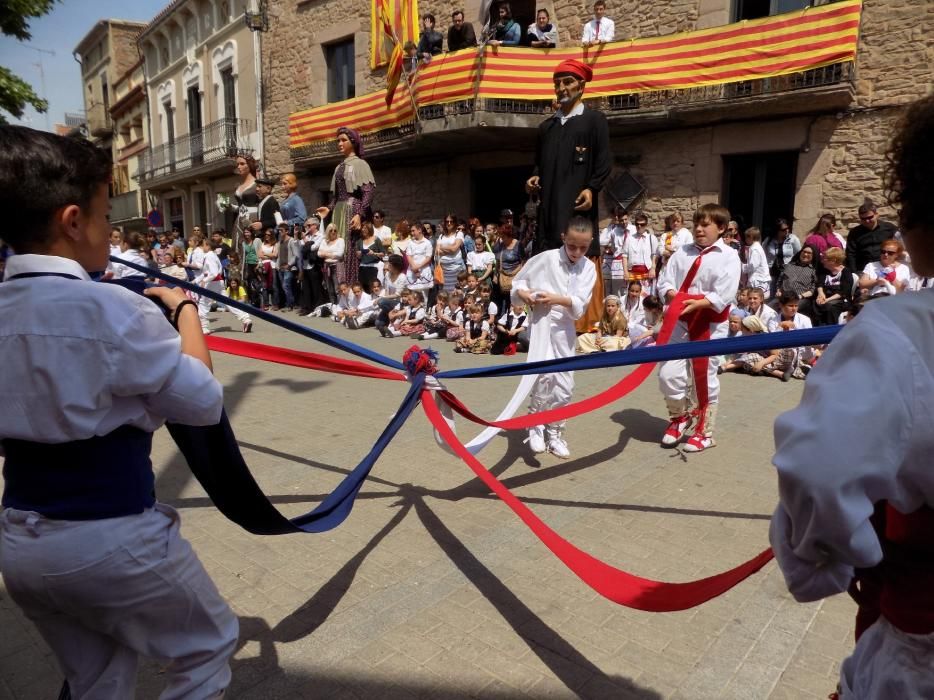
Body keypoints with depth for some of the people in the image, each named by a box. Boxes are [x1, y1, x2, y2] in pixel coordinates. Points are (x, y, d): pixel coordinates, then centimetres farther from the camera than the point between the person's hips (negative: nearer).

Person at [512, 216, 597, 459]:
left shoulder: (588, 268, 2)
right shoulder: (546, 258, -5)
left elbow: (580, 304, -9)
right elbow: (518, 281, 3)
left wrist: (558, 299, -25)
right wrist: (522, 294, -17)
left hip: (565, 326, 4)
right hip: (542, 322, -3)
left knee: (564, 383, 6)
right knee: (544, 374, -20)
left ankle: (555, 433, 22)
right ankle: (535, 427, -1)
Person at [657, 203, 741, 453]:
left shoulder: (729, 256, -5)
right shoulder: (682, 253, 7)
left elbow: (723, 296, -16)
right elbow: (665, 281, 0)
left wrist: (698, 303, -31)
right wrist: (673, 295, -21)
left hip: (710, 324, -3)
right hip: (680, 321, 4)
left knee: (704, 379, 7)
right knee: (668, 374, 0)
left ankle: (704, 432, 25)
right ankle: (680, 417, 29)